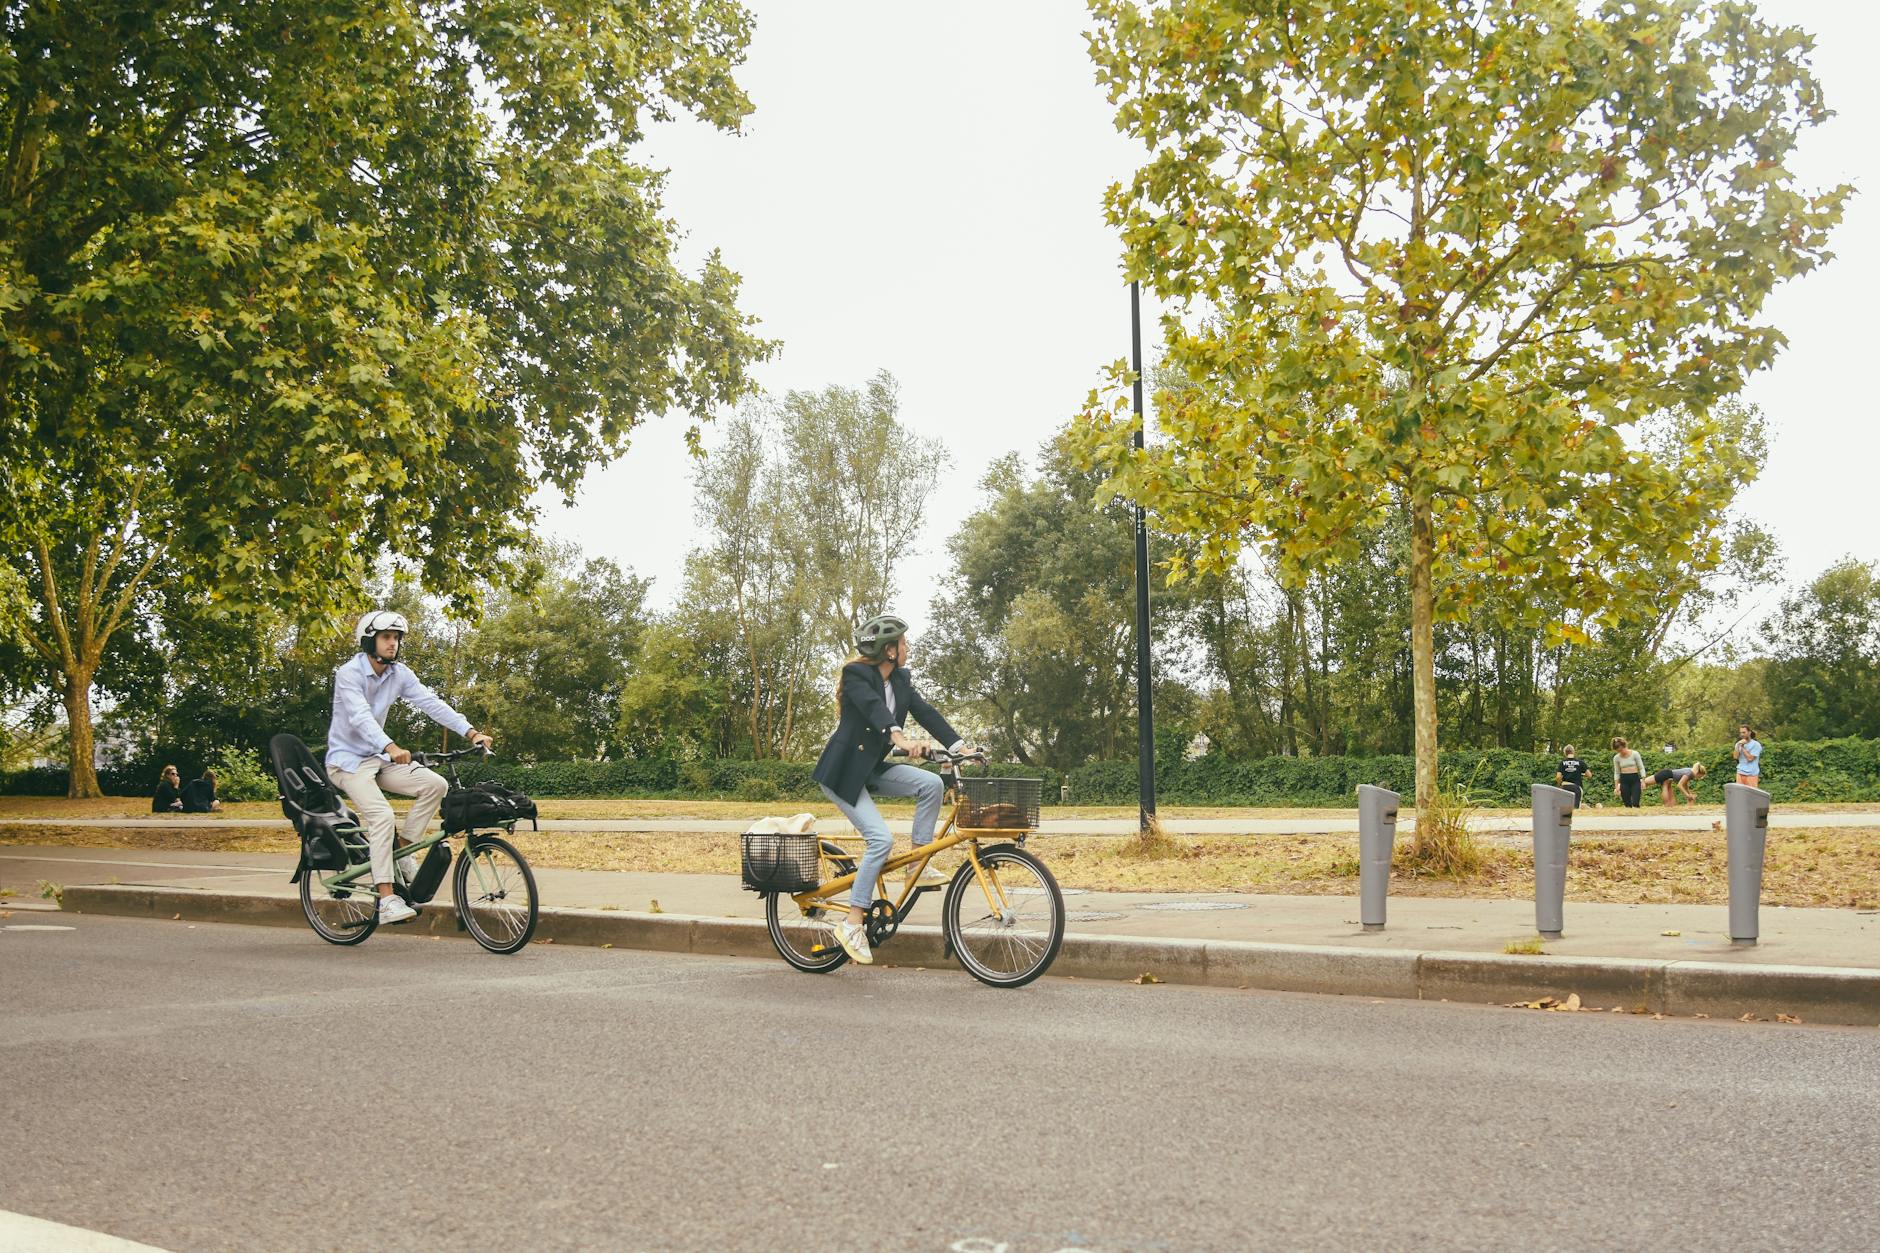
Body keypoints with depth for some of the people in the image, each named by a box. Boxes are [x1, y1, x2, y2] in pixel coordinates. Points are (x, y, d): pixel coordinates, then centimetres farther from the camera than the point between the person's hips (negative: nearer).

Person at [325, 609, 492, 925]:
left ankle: (404, 851, -1)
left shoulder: (399, 674, 2)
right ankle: (387, 901, -28)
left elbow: (431, 703, -7)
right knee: (381, 815, -26)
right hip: (348, 760, -7)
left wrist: (471, 732, -20)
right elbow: (360, 717, -32)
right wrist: (391, 748, -49)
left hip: (378, 758, 7)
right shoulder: (349, 673, -18)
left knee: (435, 784, -12)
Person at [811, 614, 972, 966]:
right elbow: (874, 707, -36)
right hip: (842, 772, -7)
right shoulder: (856, 675, -17)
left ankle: (918, 866, -4)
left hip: (872, 769, 7)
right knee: (881, 839, -20)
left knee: (932, 784, -15)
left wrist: (960, 747, -13)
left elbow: (926, 713, 0)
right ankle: (852, 921, -12)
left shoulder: (901, 679, 6)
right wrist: (900, 739, -54)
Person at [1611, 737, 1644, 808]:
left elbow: (1641, 768, 0)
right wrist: (1616, 787, 5)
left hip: (1635, 779, -2)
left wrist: (1643, 781, -7)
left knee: (1635, 804, -12)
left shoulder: (1635, 754, -5)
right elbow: (1616, 773, 9)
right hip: (1624, 781, 2)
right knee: (1627, 805, 1)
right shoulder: (1616, 758, 2)